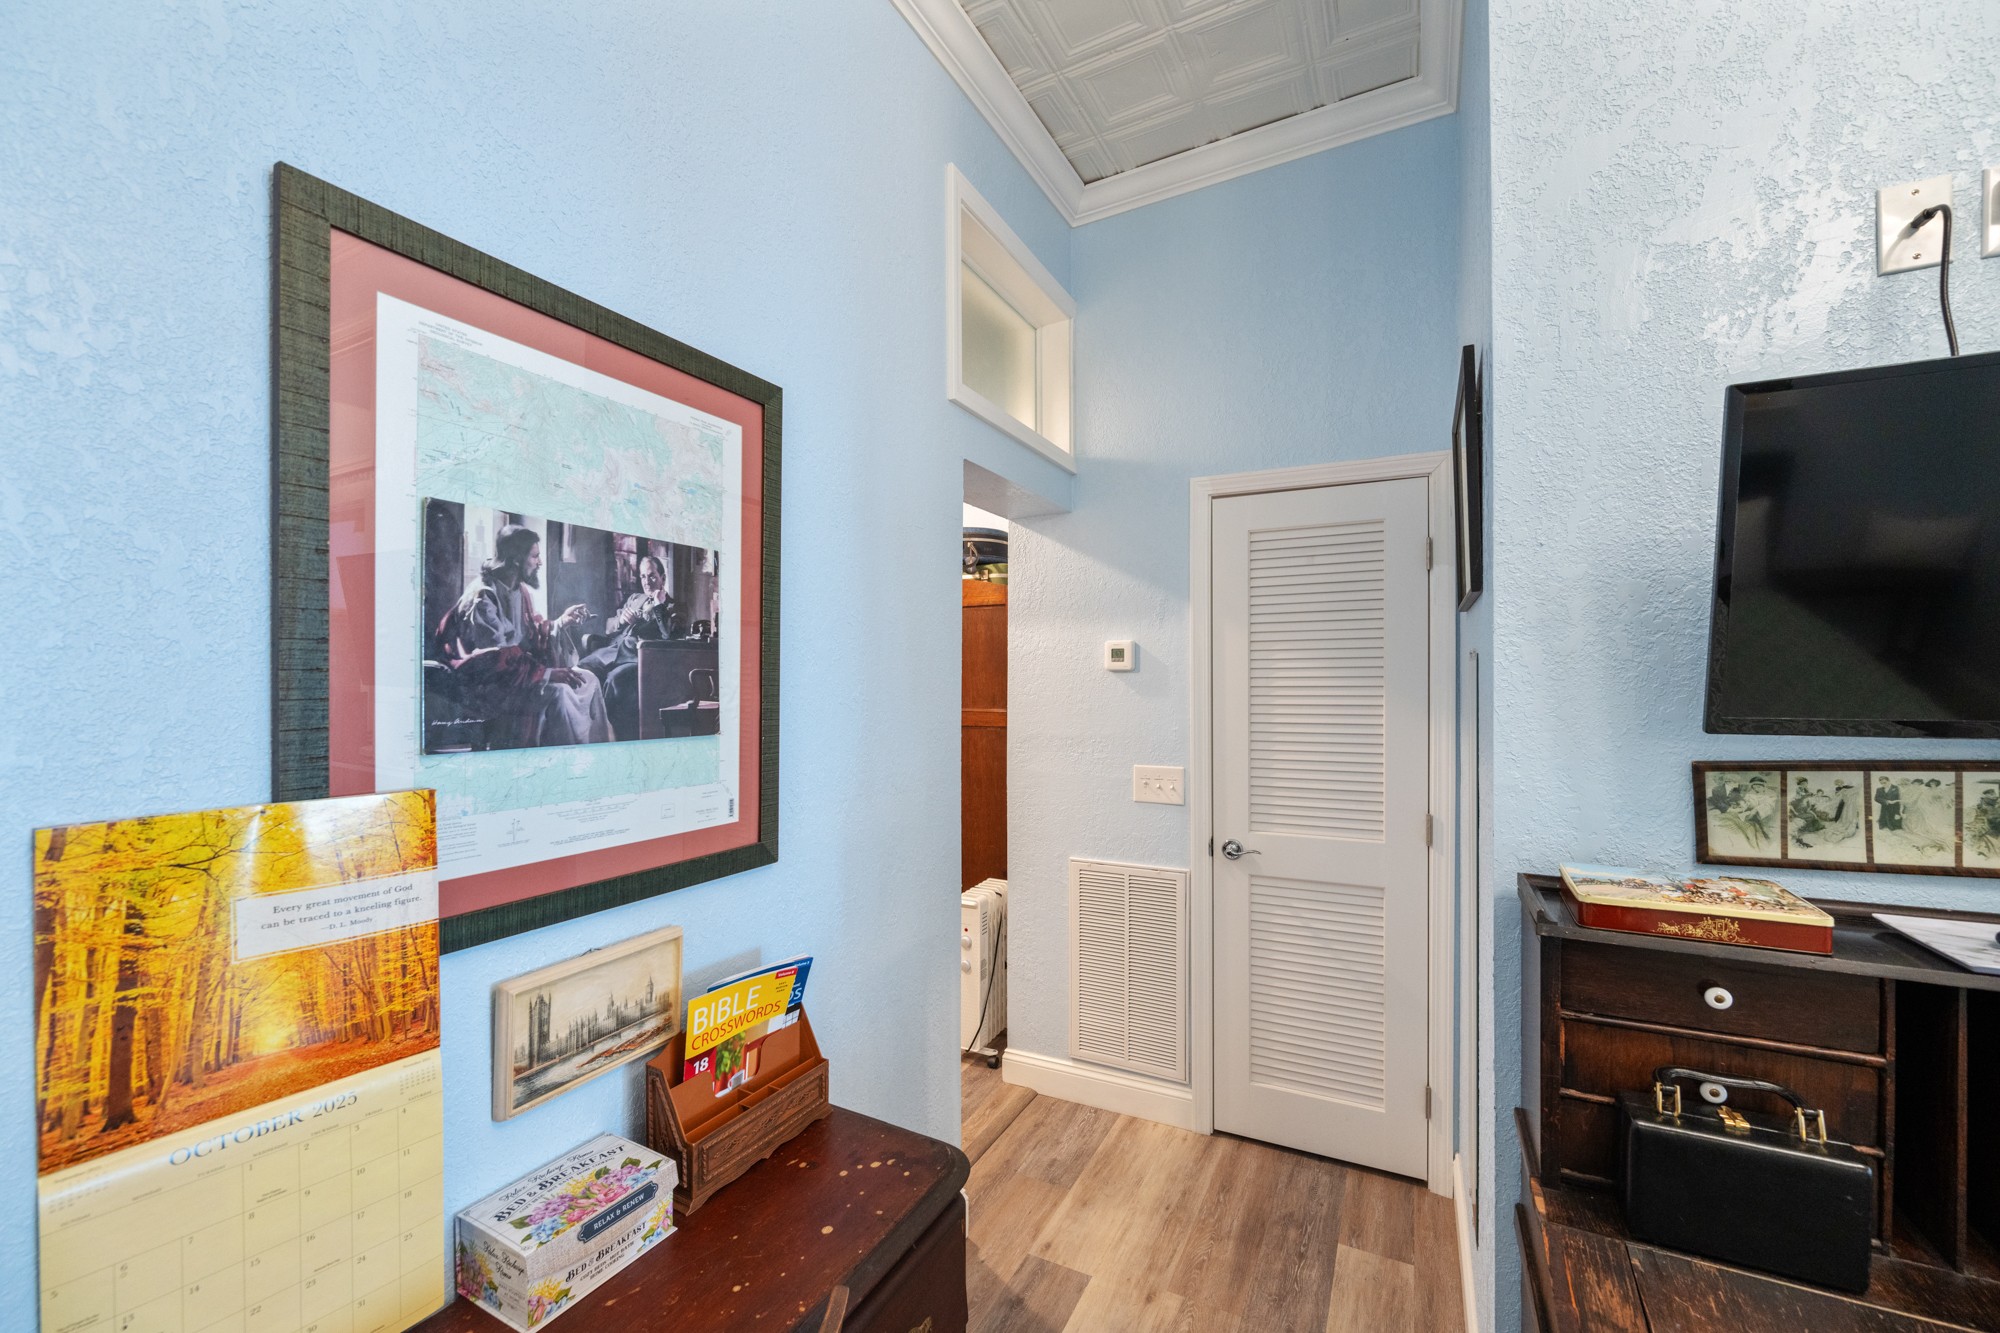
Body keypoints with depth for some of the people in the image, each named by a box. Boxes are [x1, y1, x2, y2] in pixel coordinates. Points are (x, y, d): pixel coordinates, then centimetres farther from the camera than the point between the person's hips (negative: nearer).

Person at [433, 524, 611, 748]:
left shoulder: (519, 589, 8)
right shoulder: (483, 597, -19)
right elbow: (496, 661, -25)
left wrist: (560, 622, 6)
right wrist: (549, 674, -30)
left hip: (517, 668, 9)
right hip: (487, 683, -9)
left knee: (588, 680, -2)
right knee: (556, 692, -30)